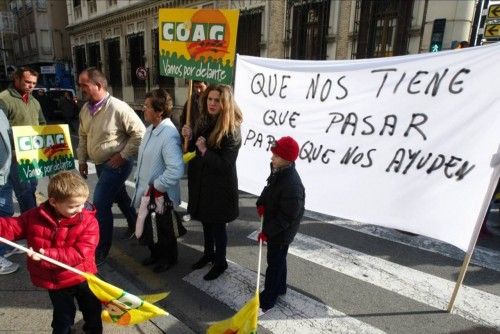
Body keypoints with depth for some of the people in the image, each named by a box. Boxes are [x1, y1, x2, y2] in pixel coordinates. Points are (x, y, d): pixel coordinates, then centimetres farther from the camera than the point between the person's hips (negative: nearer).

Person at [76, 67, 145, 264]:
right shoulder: (86, 109, 4)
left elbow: (140, 133, -20)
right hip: (100, 164, 8)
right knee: (119, 197, 22)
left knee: (100, 204, -9)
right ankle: (135, 225, 45)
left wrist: (123, 155, -18)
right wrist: (82, 160, 14)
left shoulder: (118, 108, -21)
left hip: (116, 164, -8)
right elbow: (83, 136, 16)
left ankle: (101, 249, 7)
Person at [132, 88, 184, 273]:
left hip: (159, 196, -9)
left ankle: (169, 259, 39)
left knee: (164, 231, 15)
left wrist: (157, 186, -24)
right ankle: (156, 254, 49)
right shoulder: (151, 128, 3)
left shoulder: (169, 135, -27)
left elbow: (176, 170, -36)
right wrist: (139, 179, 12)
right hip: (146, 193, 9)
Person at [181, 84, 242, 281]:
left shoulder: (232, 130, -19)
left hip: (220, 187, -7)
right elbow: (194, 150, 10)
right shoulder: (203, 122, 1)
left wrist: (205, 150, -27)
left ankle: (220, 262, 32)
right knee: (206, 221, 22)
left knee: (218, 225, 10)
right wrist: (189, 138, -9)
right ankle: (208, 254, 45)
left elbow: (225, 165, -21)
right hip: (201, 183, 7)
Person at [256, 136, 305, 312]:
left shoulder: (292, 186, -34)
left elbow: (287, 217, -28)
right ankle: (280, 287, 46)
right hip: (274, 227, 9)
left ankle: (268, 298, 27)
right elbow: (268, 189, 12)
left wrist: (267, 231, -23)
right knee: (278, 259, 25)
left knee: (275, 263, 8)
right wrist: (261, 203, -6)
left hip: (281, 232, -9)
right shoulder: (278, 172, -5)